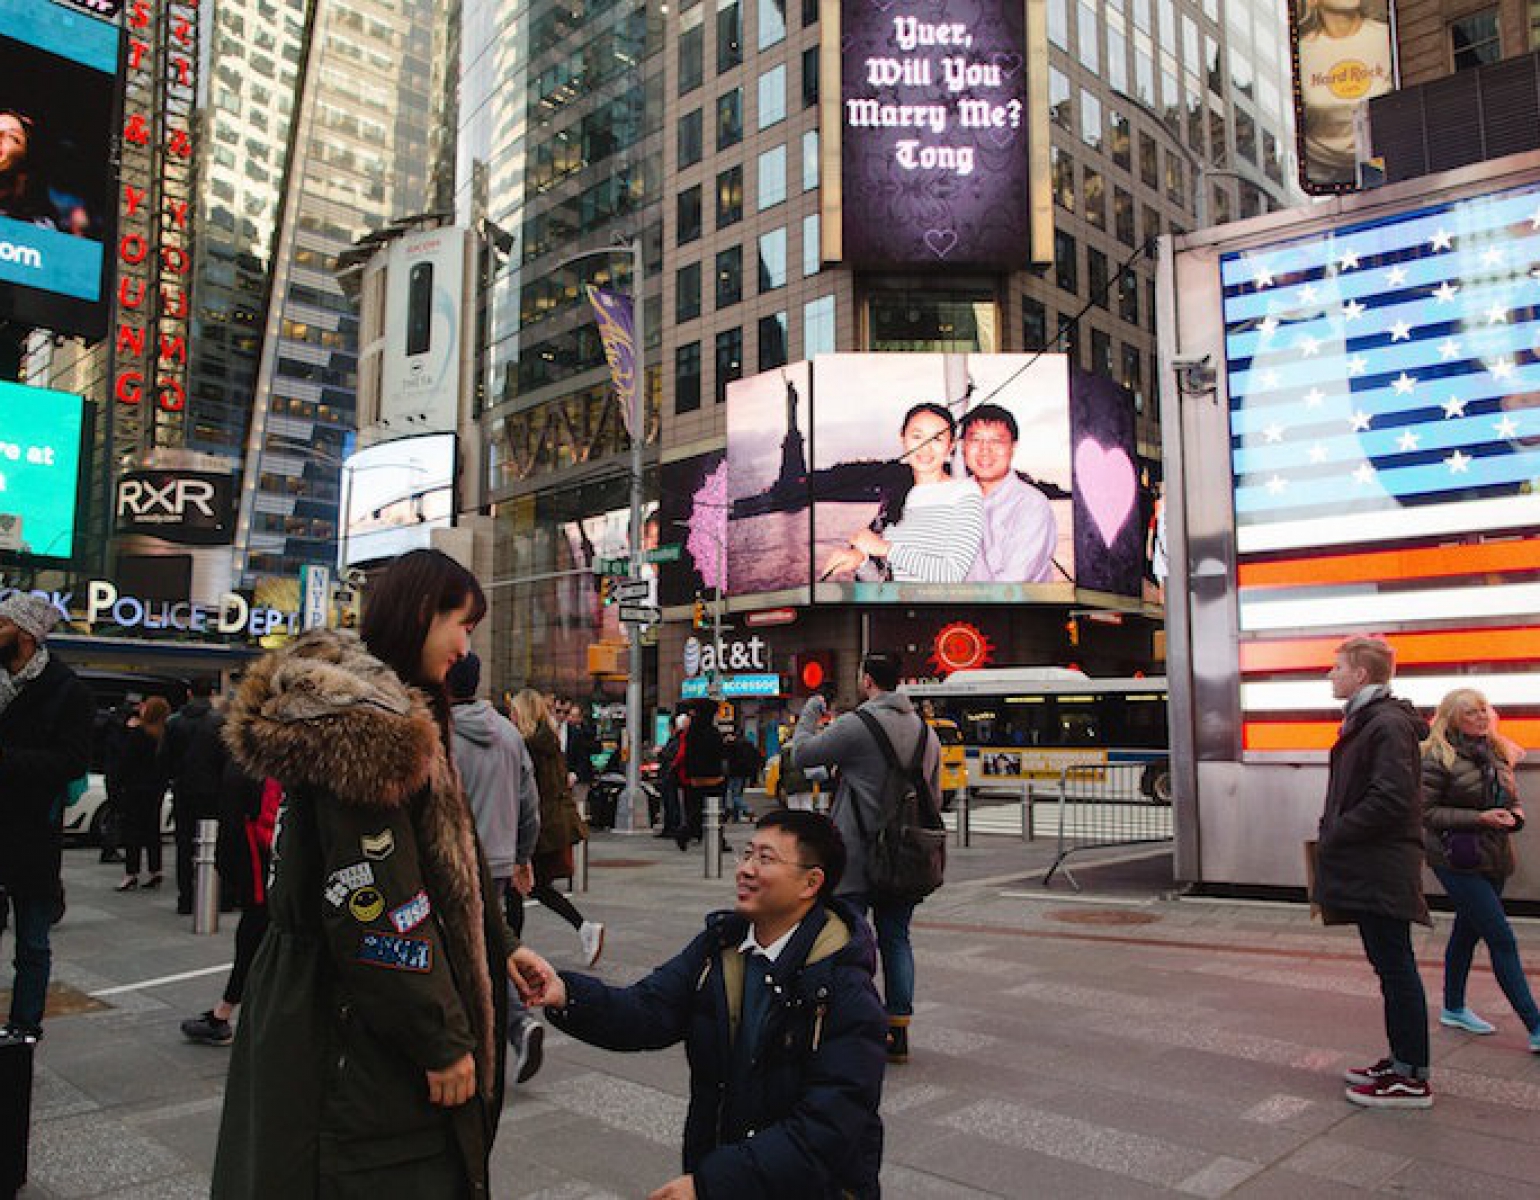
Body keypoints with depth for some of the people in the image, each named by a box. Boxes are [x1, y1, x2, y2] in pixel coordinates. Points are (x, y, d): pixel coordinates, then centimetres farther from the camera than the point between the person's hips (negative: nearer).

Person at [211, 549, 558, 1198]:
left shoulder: (360, 709, 11)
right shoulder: (365, 728, -22)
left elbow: (443, 866, 16)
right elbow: (375, 904, -25)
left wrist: (502, 948, 13)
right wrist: (441, 1042, -18)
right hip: (356, 1046, -10)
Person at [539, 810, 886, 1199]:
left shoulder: (847, 990, -16)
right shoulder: (718, 945, 3)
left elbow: (829, 1125, -20)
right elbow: (649, 1012, -8)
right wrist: (567, 995, -25)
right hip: (714, 1163, 5)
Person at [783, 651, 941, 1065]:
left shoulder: (857, 725, -15)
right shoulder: (925, 729, 9)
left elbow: (801, 754, -5)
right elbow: (933, 796, 16)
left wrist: (811, 709, 10)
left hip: (856, 856, -6)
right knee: (896, 939, 13)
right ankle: (898, 1033, 18)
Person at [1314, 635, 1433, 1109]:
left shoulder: (1389, 725, -16)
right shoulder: (1363, 721, 16)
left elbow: (1392, 799, -24)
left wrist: (1335, 836, -16)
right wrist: (1333, 832, 9)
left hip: (1381, 873, -10)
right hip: (1367, 870, 10)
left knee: (1396, 968, -3)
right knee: (1389, 967, 16)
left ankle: (1412, 1078, 6)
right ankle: (1402, 1060, 26)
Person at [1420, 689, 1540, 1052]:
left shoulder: (1496, 753, 8)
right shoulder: (1438, 758, -13)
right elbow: (1426, 811, -14)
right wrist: (1479, 818, -20)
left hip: (1494, 859, 7)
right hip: (1458, 861, -7)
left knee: (1467, 933, 17)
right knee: (1502, 940, -8)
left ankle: (1453, 1008, 31)